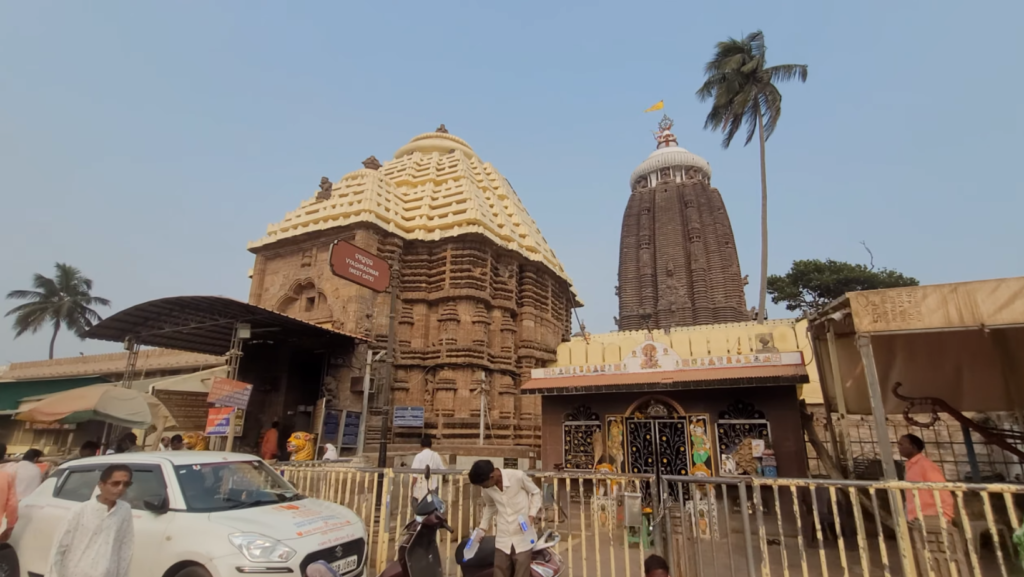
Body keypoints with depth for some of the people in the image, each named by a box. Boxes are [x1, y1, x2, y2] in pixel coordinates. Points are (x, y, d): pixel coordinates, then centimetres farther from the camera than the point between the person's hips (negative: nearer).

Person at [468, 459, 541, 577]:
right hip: (502, 538, 4)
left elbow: (536, 492, -3)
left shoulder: (518, 476, -19)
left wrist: (532, 515, -13)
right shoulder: (487, 487, -5)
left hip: (522, 536, -3)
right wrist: (482, 528, 10)